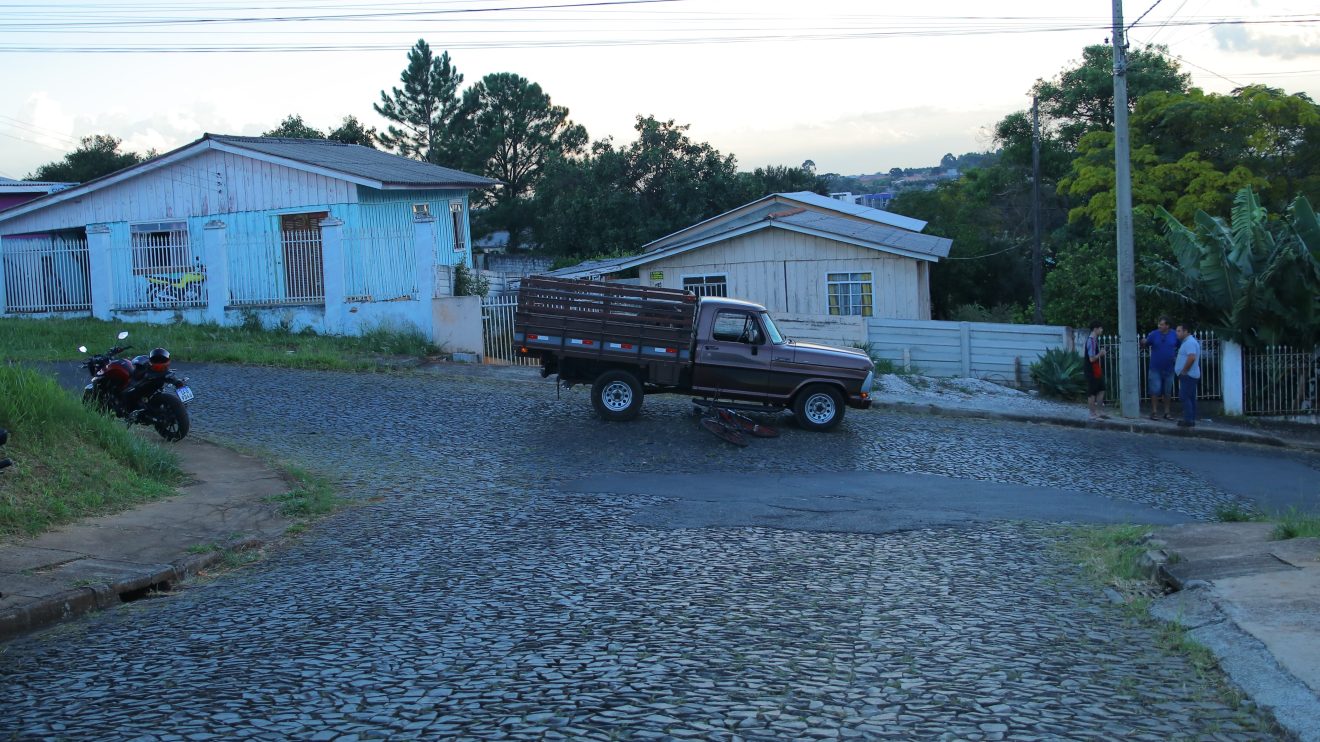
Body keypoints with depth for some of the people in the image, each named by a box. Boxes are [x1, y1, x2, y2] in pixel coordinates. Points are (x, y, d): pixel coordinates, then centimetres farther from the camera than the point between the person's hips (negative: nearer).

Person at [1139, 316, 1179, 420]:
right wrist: (1143, 342, -24)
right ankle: (1154, 412, 6)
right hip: (1155, 368, -2)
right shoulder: (1154, 334, -5)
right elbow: (1145, 346, -2)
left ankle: (1167, 412, 18)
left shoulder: (1174, 335, -1)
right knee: (1155, 391, -2)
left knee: (1167, 392, 10)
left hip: (1169, 369, 2)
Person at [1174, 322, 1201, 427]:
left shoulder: (1189, 342, -16)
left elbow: (1192, 358, -28)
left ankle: (1188, 420, -10)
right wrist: (1176, 359, 17)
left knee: (1185, 397, -10)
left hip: (1187, 375, -11)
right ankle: (1191, 420, 14)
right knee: (1190, 398, 11)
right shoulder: (1188, 342, 18)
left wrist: (1184, 371, -21)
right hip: (1191, 375, 11)